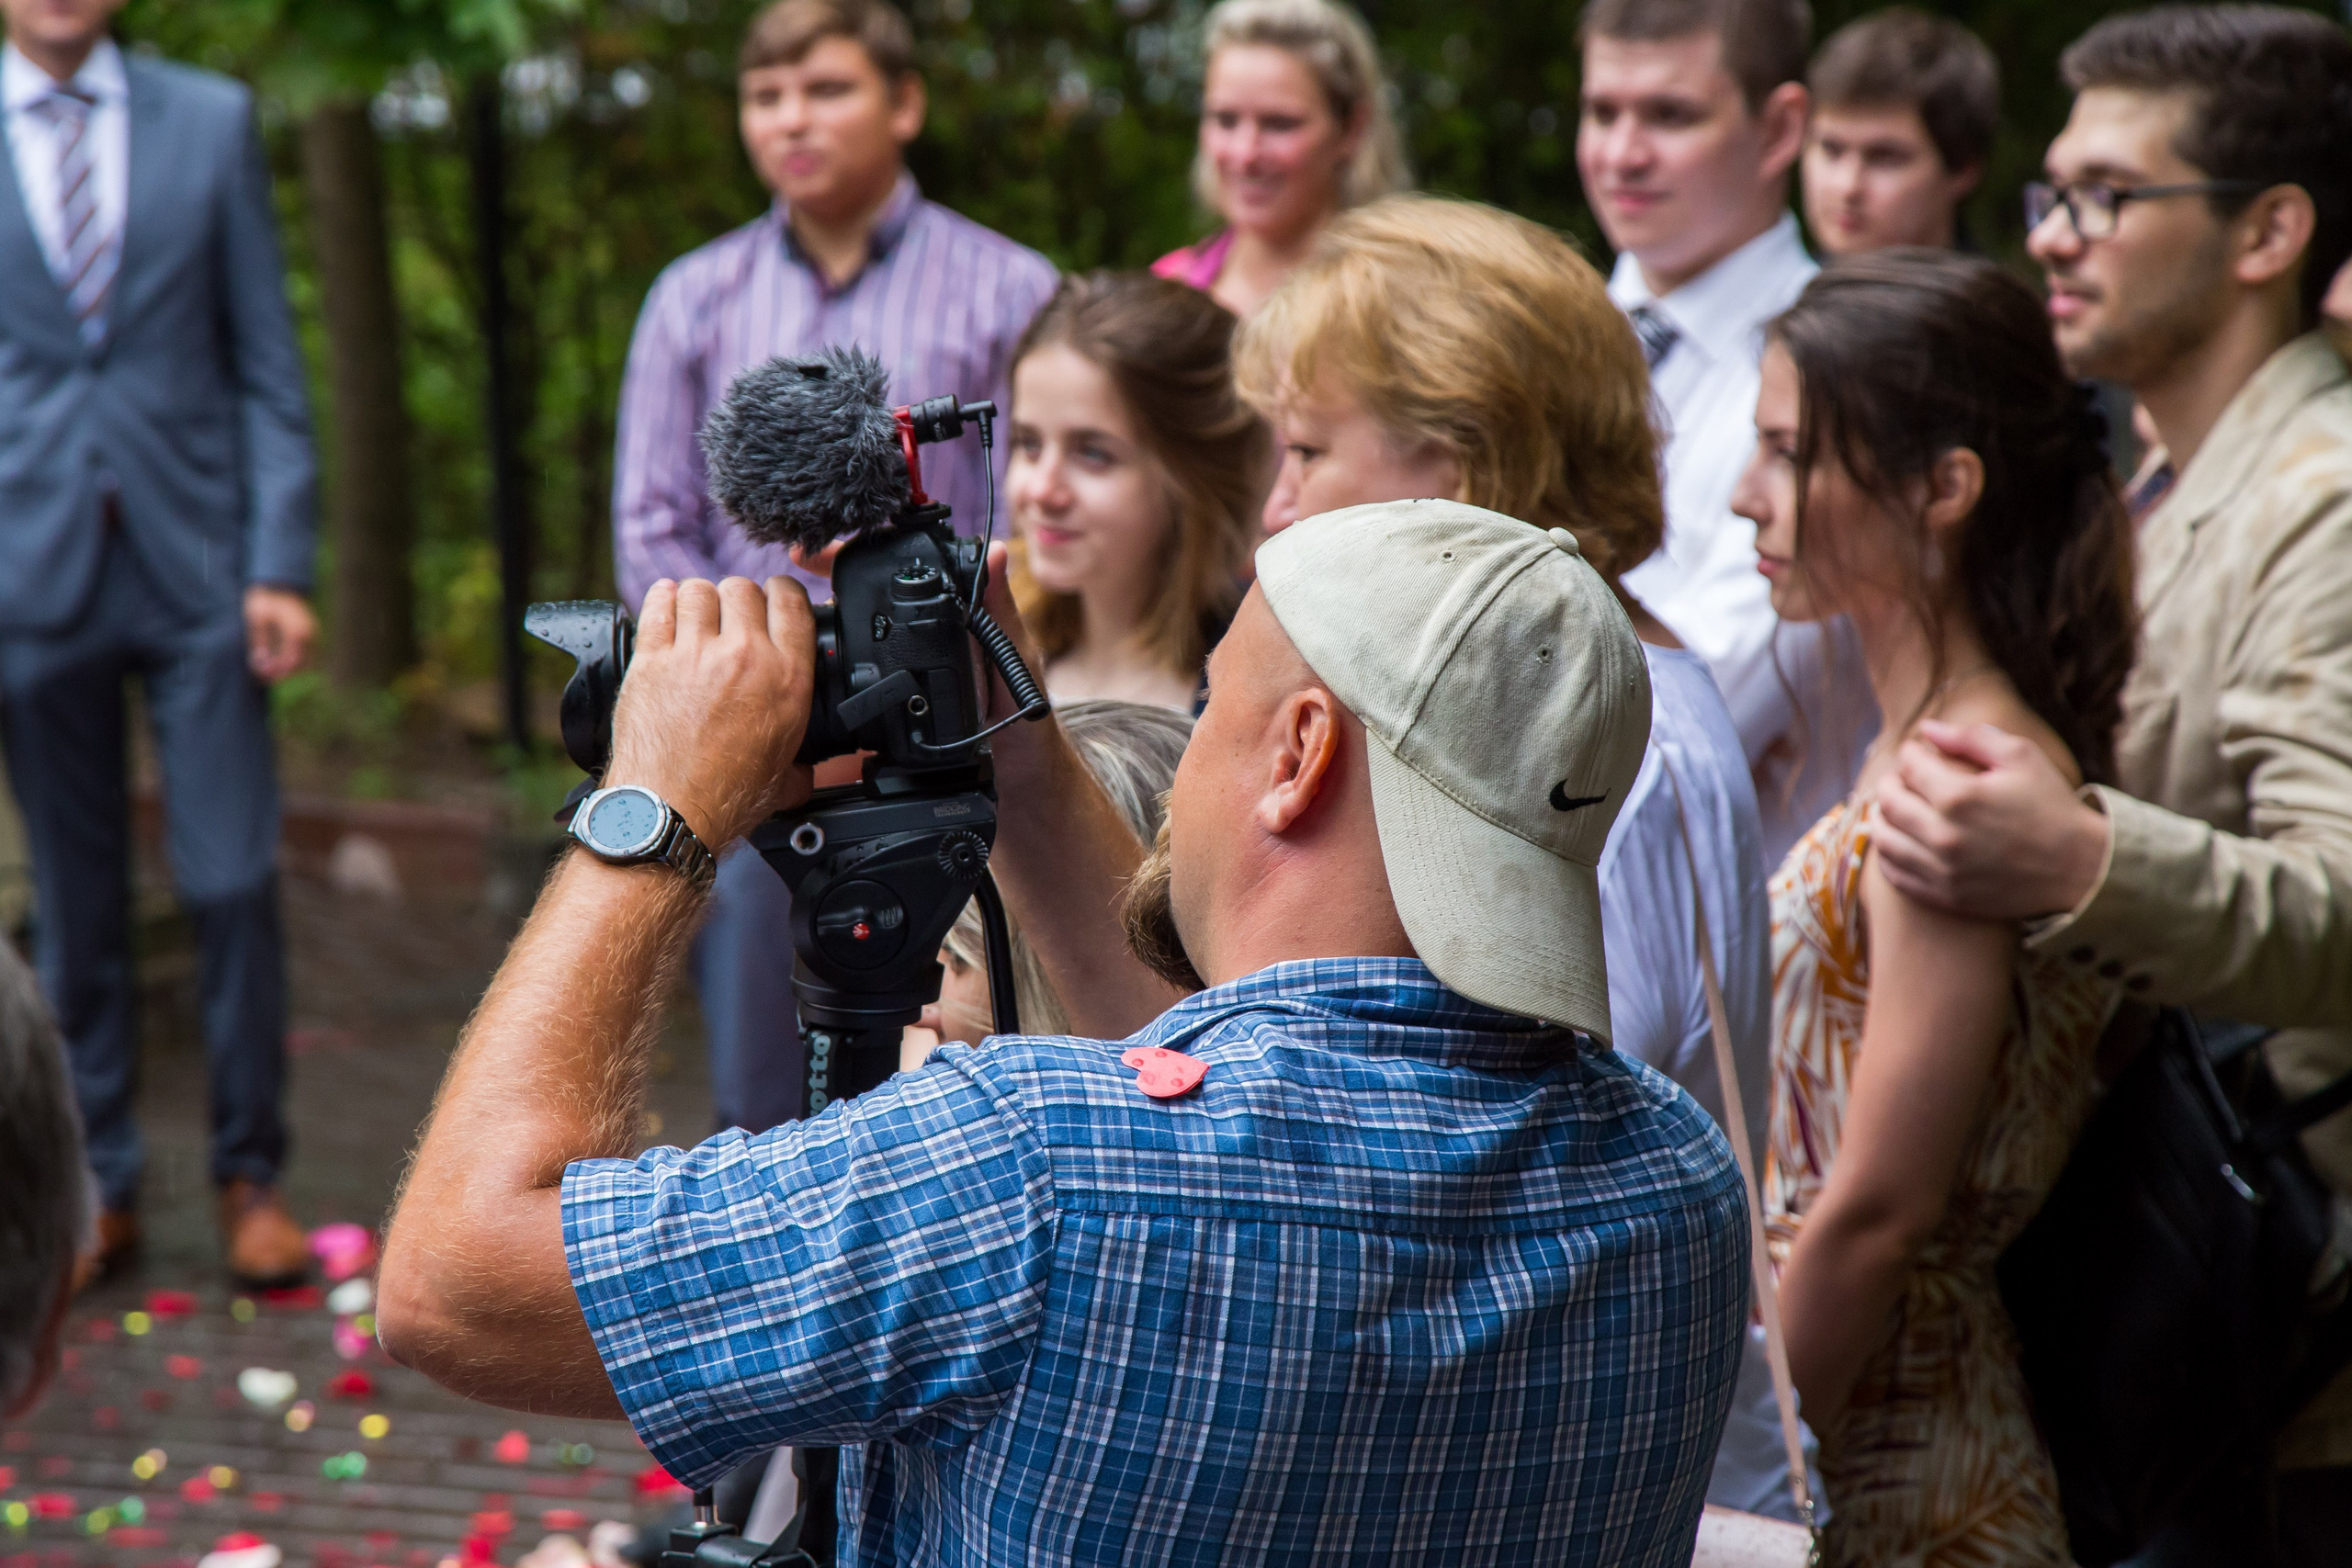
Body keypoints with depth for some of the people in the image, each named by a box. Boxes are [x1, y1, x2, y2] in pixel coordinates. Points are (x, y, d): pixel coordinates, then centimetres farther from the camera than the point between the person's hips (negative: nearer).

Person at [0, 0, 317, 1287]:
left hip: (196, 561, 0)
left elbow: (266, 362, 4)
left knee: (234, 881, -1)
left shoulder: (213, 121, 5)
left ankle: (250, 1176, 13)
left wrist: (279, 563, -3)